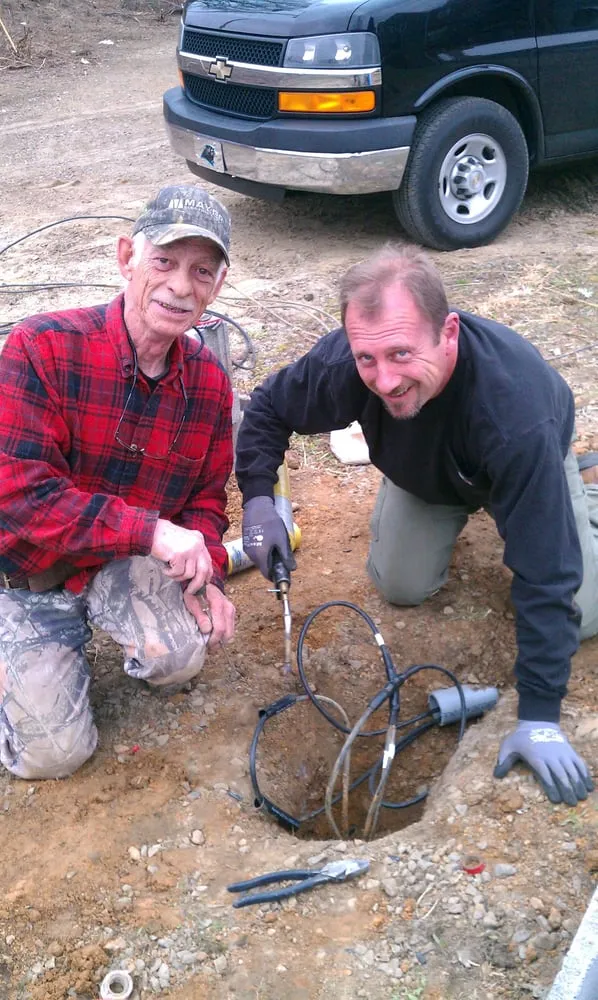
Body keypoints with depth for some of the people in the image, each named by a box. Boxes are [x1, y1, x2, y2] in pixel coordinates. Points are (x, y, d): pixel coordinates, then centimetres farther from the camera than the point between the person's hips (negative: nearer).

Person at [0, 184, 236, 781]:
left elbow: (206, 496, 4)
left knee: (183, 654, -26)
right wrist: (151, 530, -33)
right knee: (54, 753, -5)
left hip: (132, 563, 3)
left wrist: (204, 574, -15)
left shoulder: (209, 381, -7)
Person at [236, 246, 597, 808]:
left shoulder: (518, 414, -49)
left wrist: (539, 716, -41)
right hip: (424, 470, 3)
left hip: (528, 466, -2)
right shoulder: (343, 364, -38)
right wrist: (257, 498, -30)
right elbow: (268, 409, -15)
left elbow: (545, 572, -43)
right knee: (401, 588, -4)